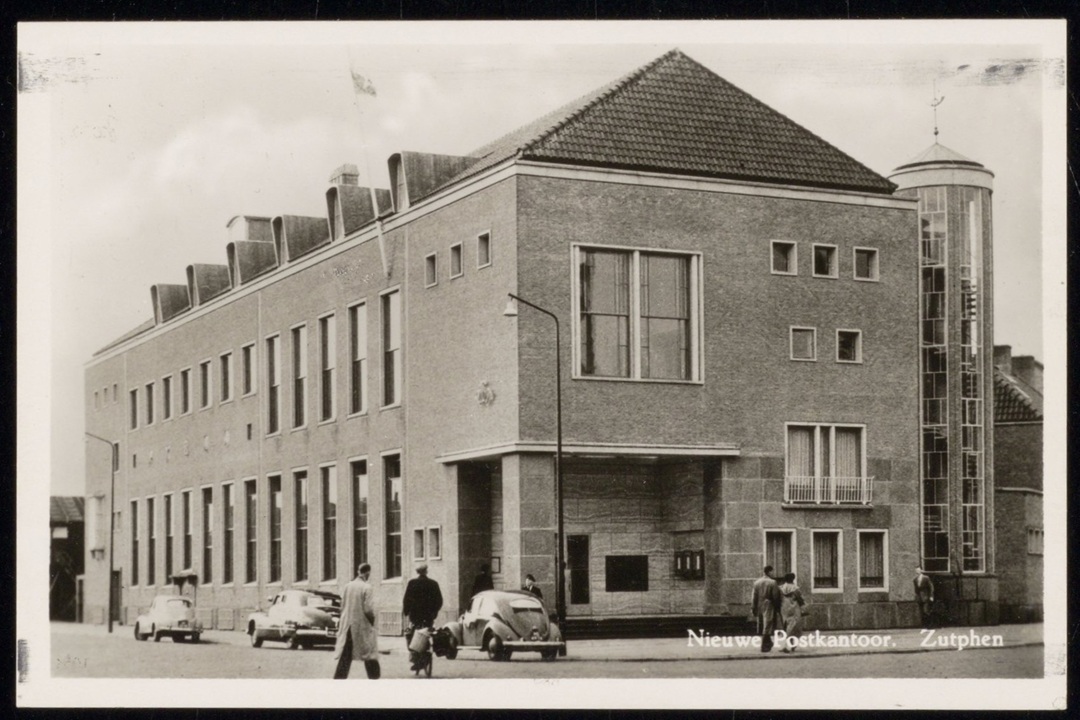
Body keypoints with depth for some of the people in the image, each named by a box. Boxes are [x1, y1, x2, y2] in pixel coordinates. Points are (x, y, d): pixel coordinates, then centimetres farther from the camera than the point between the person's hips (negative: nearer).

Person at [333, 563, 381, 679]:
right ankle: (374, 677, 8)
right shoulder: (367, 588, -12)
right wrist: (372, 621, 0)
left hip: (347, 626, 5)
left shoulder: (348, 586, 3)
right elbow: (368, 609, -16)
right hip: (362, 626, -5)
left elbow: (342, 606, 8)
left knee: (345, 657, 7)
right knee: (370, 656, 6)